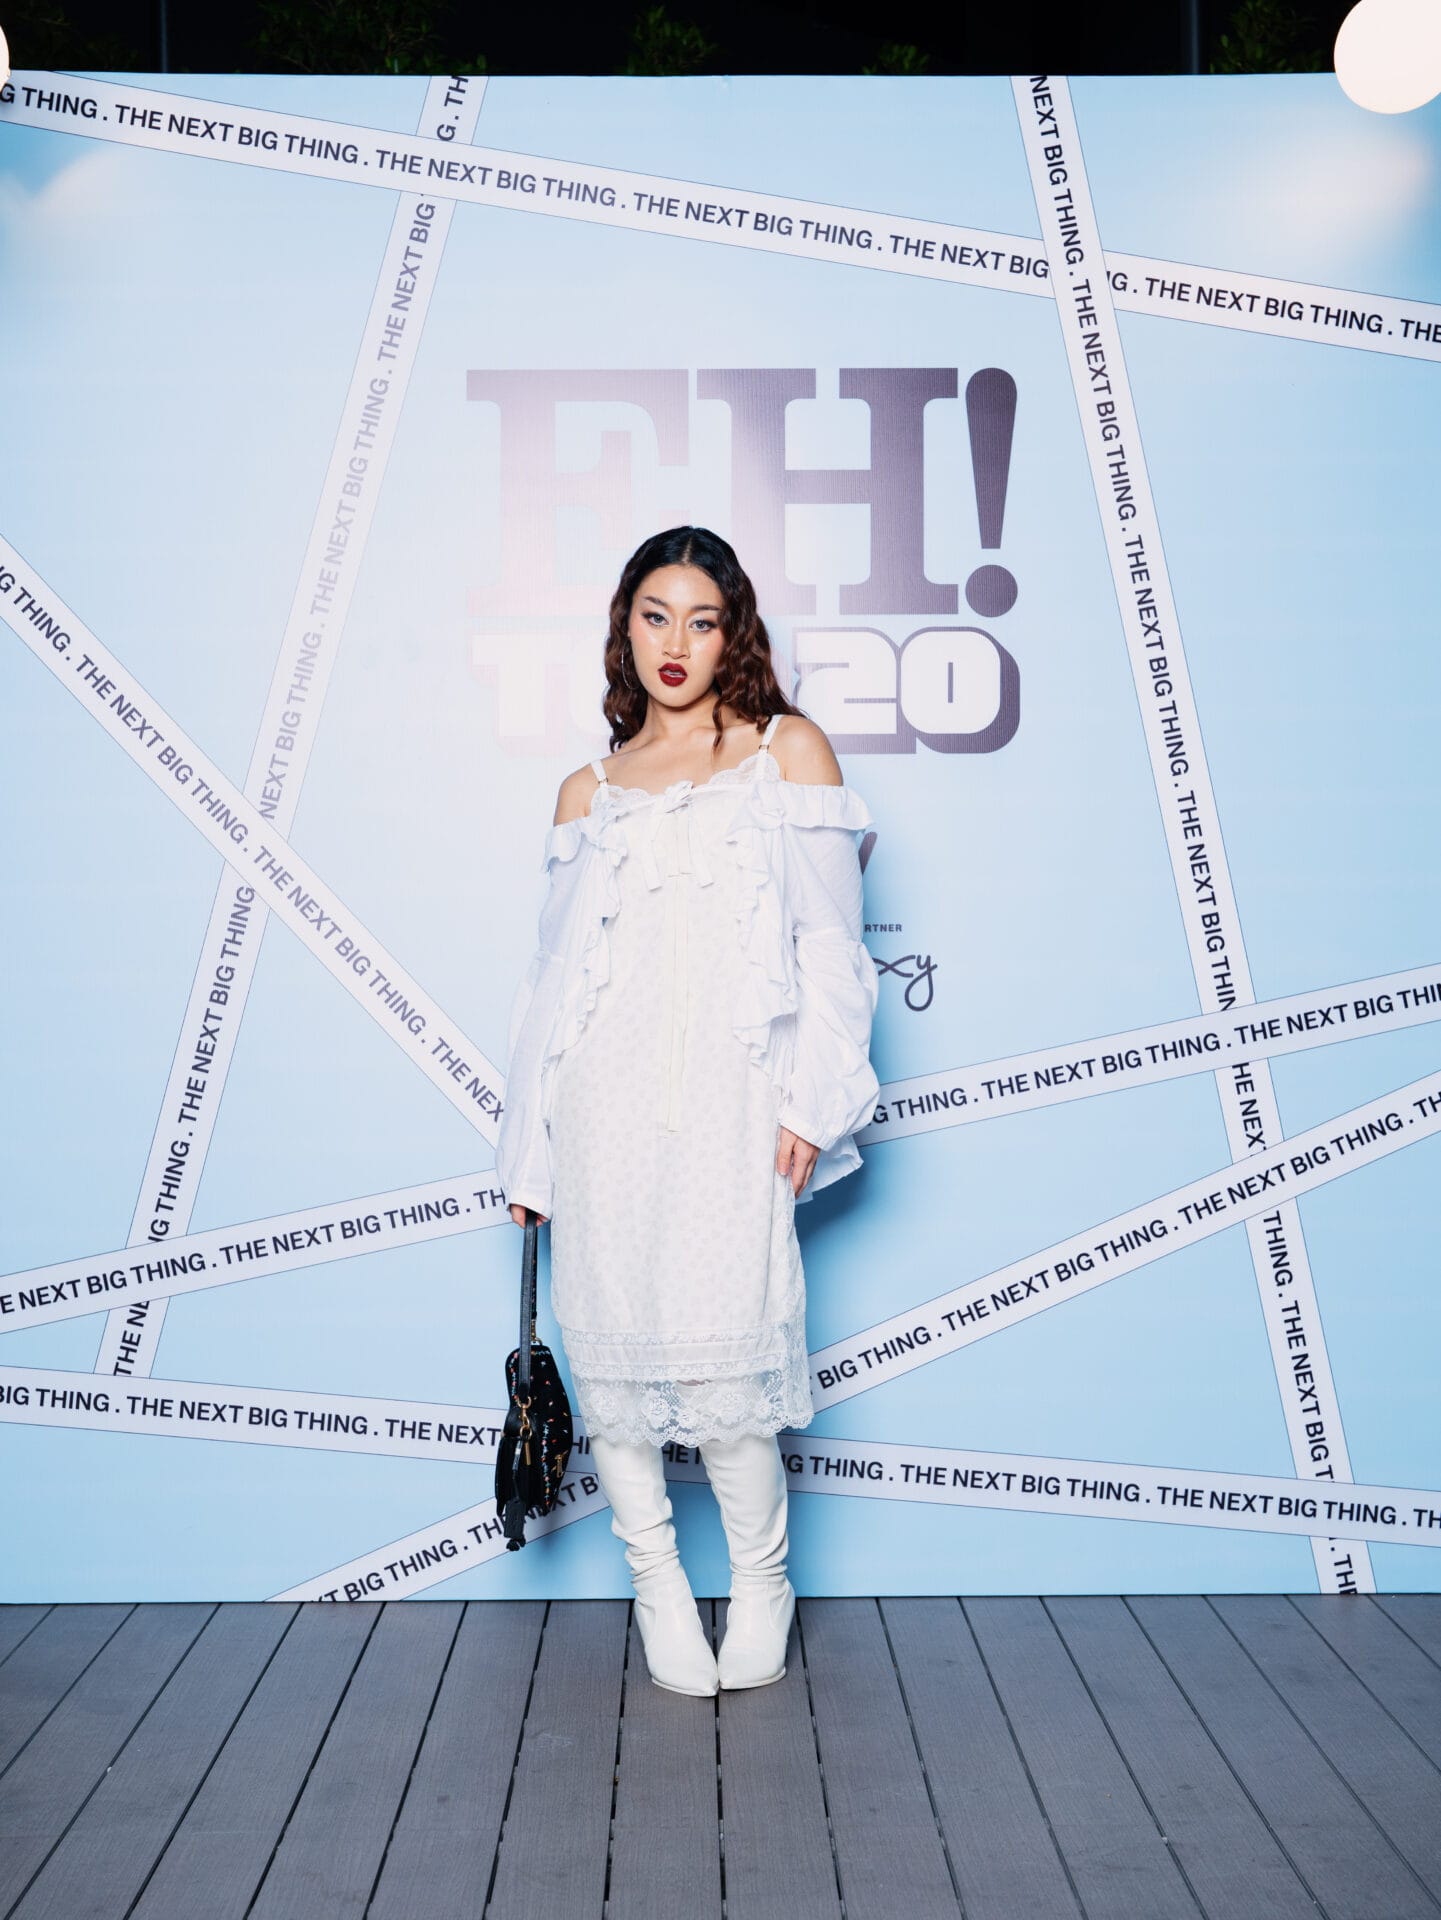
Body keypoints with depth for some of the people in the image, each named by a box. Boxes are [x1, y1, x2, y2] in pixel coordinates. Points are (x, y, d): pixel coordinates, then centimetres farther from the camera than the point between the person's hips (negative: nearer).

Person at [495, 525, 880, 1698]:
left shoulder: (788, 750, 11)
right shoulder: (588, 794, 18)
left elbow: (829, 940, 4)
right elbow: (556, 973, 17)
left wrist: (812, 1098, -6)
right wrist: (528, 1154, 13)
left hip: (726, 1093, -3)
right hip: (602, 1094, 3)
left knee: (727, 1338, -9)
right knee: (612, 1335, 0)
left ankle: (761, 1585, 11)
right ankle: (657, 1583, 18)